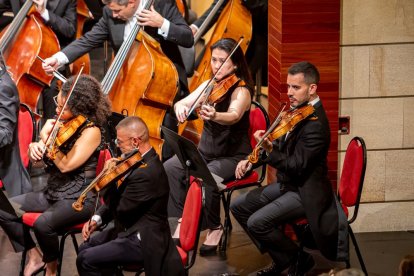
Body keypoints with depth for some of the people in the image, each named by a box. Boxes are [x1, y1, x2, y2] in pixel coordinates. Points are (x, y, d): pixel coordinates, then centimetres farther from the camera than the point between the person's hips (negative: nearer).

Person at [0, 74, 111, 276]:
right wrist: (34, 148, -12)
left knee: (43, 224, -33)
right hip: (53, 192, 8)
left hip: (79, 198, -8)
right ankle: (35, 256, 6)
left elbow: (66, 165, -22)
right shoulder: (61, 123, 5)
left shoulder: (91, 131, -15)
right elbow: (37, 161, 10)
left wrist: (46, 138, -19)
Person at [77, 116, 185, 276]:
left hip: (143, 241, -10)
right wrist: (97, 218, 0)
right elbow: (120, 200, 12)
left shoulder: (147, 173, -28)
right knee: (85, 248, 13)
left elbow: (119, 208, -20)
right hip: (131, 229, 10)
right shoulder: (144, 160, 3)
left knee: (86, 260, -13)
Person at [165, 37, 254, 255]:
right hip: (205, 151, 6)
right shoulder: (209, 85, 6)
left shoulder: (241, 91, -15)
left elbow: (234, 116, -36)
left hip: (233, 156, -6)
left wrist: (214, 116, -58)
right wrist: (180, 106, -26)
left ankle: (215, 228, -13)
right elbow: (183, 103, -1)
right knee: (170, 168, -19)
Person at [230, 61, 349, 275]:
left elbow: (295, 166, -27)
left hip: (305, 192, -10)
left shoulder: (315, 124, -25)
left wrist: (269, 150, -39)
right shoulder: (298, 110, 3)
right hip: (287, 183, 10)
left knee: (257, 222, -22)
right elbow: (282, 147, 15)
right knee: (239, 206, 8)